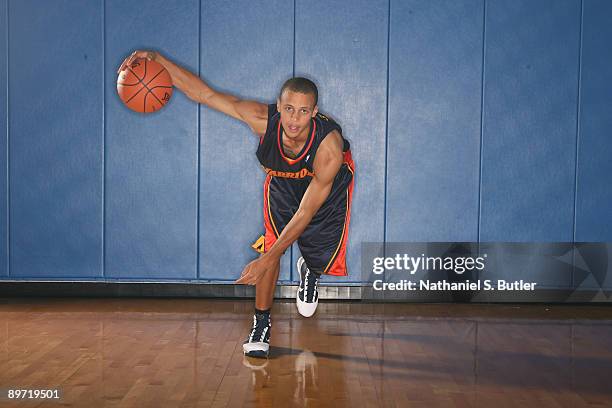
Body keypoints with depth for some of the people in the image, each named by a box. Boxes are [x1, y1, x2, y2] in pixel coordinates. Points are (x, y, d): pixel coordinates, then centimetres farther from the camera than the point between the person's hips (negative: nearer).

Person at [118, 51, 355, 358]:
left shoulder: (329, 145, -44)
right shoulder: (263, 119, -39)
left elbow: (306, 212, -40)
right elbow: (205, 94, -33)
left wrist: (265, 262, -43)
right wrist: (156, 59, -46)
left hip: (328, 181, -1)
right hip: (281, 181, 1)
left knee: (321, 259, -1)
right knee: (271, 244, -15)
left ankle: (310, 272, 41)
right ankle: (261, 324, 4)